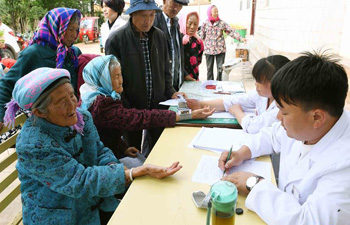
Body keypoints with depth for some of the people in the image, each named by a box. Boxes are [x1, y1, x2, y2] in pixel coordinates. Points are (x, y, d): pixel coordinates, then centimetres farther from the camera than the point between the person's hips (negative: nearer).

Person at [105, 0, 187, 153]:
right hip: (131, 109, -4)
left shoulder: (159, 36, 4)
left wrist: (171, 93, 1)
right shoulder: (116, 39, -12)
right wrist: (127, 108, -14)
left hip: (158, 106, 4)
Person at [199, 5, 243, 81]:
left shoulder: (222, 23, -1)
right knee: (209, 69, 8)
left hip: (220, 49, 0)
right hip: (209, 50, 0)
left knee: (220, 68, 3)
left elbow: (231, 31, -3)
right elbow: (201, 36, 7)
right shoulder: (205, 24, 1)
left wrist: (240, 38, -12)